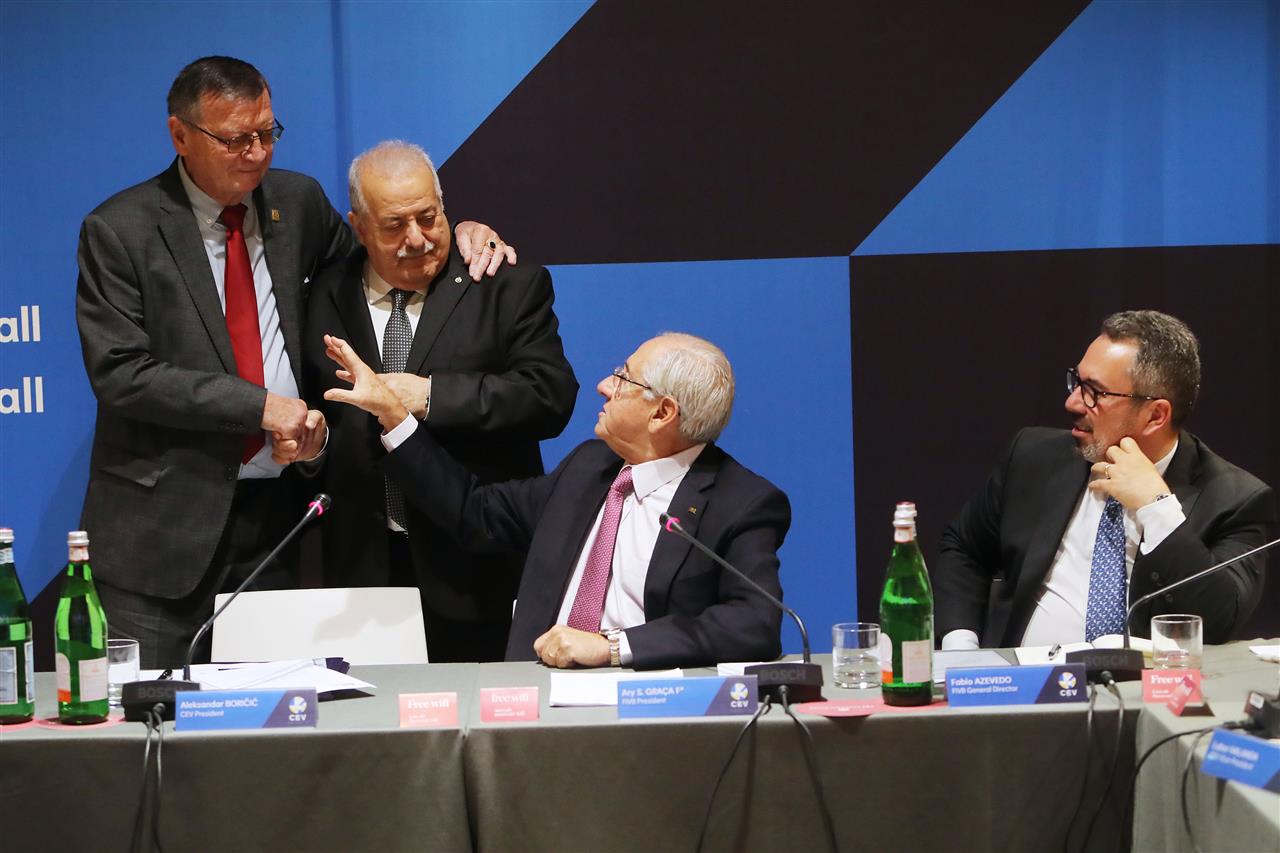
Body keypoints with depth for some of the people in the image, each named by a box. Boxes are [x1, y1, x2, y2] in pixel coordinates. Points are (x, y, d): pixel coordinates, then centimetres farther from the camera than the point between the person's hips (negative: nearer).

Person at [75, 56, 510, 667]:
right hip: (164, 520, -4)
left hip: (277, 509, 4)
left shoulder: (296, 201, 10)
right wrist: (260, 406, -17)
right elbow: (121, 374, -13)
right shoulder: (119, 231, -6)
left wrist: (459, 229, 7)